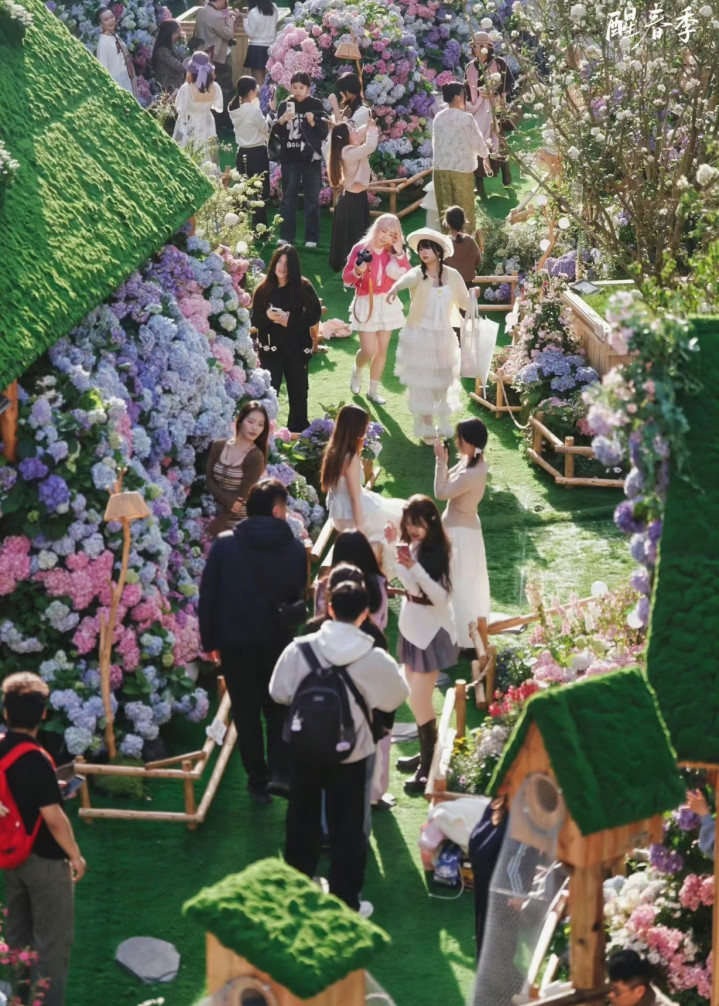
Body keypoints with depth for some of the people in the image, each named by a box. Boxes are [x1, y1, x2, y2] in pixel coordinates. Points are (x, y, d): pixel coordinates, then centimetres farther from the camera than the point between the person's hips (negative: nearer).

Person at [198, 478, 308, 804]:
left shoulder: (224, 545, -5)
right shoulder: (294, 548, -3)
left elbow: (208, 595, -3)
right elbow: (299, 596, 3)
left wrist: (209, 640, 5)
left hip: (235, 643, -1)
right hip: (278, 641, 1)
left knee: (246, 714, 10)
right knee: (278, 709, 14)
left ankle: (259, 781, 12)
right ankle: (280, 768, -5)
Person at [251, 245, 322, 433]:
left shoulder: (303, 287, -4)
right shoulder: (264, 289, 0)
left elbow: (315, 314, -5)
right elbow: (255, 320, 1)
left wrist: (291, 320, -18)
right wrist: (268, 317, -21)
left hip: (297, 348, 0)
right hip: (270, 349, 0)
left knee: (298, 391, 10)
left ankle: (298, 433, 23)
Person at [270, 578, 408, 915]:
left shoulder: (300, 648, -14)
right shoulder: (375, 659, -17)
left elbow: (279, 693, -2)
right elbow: (395, 698, -1)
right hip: (351, 755, -2)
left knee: (302, 822, 21)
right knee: (347, 830, 11)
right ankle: (345, 902, 17)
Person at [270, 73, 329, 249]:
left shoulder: (316, 105, -1)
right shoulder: (285, 105, 6)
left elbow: (324, 132, -4)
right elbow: (275, 131, 1)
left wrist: (312, 122, -21)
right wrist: (282, 120, -17)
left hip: (310, 158, -2)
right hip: (290, 158, 2)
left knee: (312, 198, 1)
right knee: (288, 197, 5)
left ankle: (311, 237, 4)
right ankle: (286, 235, 9)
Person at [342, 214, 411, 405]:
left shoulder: (393, 253, 3)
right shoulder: (361, 249, -9)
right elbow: (346, 278, -6)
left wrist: (400, 254, -13)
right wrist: (357, 272, -27)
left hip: (387, 304, 4)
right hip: (366, 303, -4)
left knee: (382, 349, 6)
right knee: (369, 351, -8)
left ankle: (373, 391, 19)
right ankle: (357, 371, 26)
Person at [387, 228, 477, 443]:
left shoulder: (453, 276, 0)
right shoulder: (418, 274, -11)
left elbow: (464, 303, 6)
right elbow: (407, 279, -35)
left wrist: (473, 297, -18)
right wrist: (395, 288, -58)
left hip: (444, 336, 3)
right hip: (419, 336, -3)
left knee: (443, 382, 12)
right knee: (421, 383, 0)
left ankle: (443, 421, 29)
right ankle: (426, 428, 8)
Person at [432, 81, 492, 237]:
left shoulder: (438, 117, 4)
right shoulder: (466, 118, -12)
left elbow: (435, 141, 11)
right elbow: (477, 141, -5)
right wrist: (486, 157, 13)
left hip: (440, 167, 5)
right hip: (462, 167, -5)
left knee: (445, 208, 9)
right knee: (465, 208, 4)